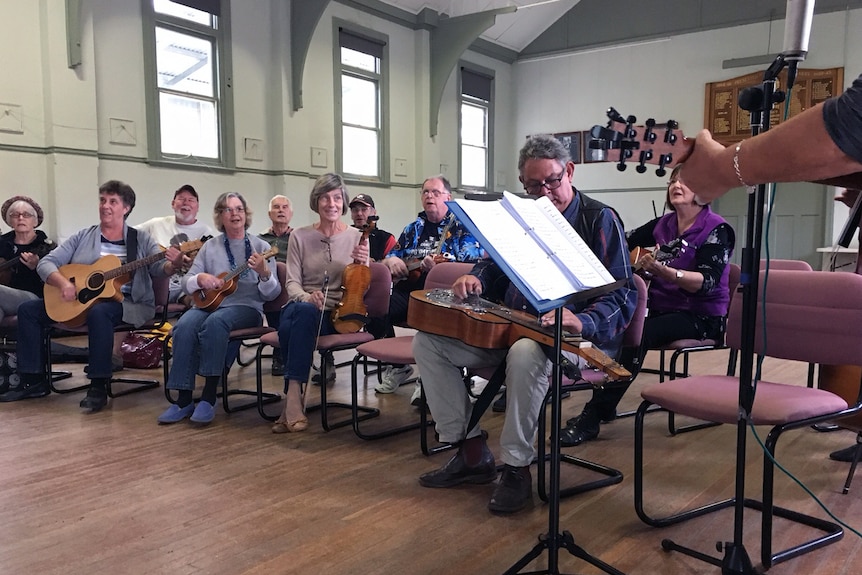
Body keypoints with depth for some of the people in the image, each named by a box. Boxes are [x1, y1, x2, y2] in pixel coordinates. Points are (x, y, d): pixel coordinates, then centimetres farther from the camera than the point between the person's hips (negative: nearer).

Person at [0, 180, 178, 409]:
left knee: (99, 312, -38)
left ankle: (98, 387, -30)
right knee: (28, 309, -4)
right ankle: (35, 380, 4)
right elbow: (46, 263, 5)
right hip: (80, 300, 5)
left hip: (126, 303, -5)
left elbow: (159, 267, -11)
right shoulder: (83, 237, 11)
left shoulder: (141, 239, 3)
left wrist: (172, 264, -36)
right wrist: (63, 283, -16)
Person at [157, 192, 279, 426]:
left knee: (215, 322, -36)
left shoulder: (261, 247, 3)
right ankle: (183, 400, -23)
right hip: (211, 303, 3)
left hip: (247, 307, -3)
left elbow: (272, 295, -2)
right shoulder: (210, 246, 11)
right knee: (184, 326, -30)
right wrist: (200, 278, -12)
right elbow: (186, 283, 11)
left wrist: (264, 274, -23)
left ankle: (208, 398, -29)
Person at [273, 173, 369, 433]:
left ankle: (292, 396, -33)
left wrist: (361, 264, -19)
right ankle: (294, 398, -27)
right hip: (302, 307, 1)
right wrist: (306, 297, -21)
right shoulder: (300, 236, 7)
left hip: (338, 314, -1)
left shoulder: (357, 237, 5)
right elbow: (292, 283, 2)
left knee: (305, 315, -36)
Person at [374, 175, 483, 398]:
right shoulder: (413, 228, 23)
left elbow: (472, 262, -8)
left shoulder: (461, 226, 6)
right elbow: (391, 256, 28)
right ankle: (397, 366, 2)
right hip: (407, 290, 5)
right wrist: (391, 261, 2)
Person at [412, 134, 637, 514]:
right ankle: (472, 454, -3)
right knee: (428, 342, -6)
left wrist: (582, 321, -31)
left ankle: (516, 469, -20)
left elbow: (622, 295, -11)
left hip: (578, 338, -6)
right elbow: (495, 267, 24)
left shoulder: (599, 219, -5)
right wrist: (476, 279, -1)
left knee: (526, 352, -41)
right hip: (511, 328, 7)